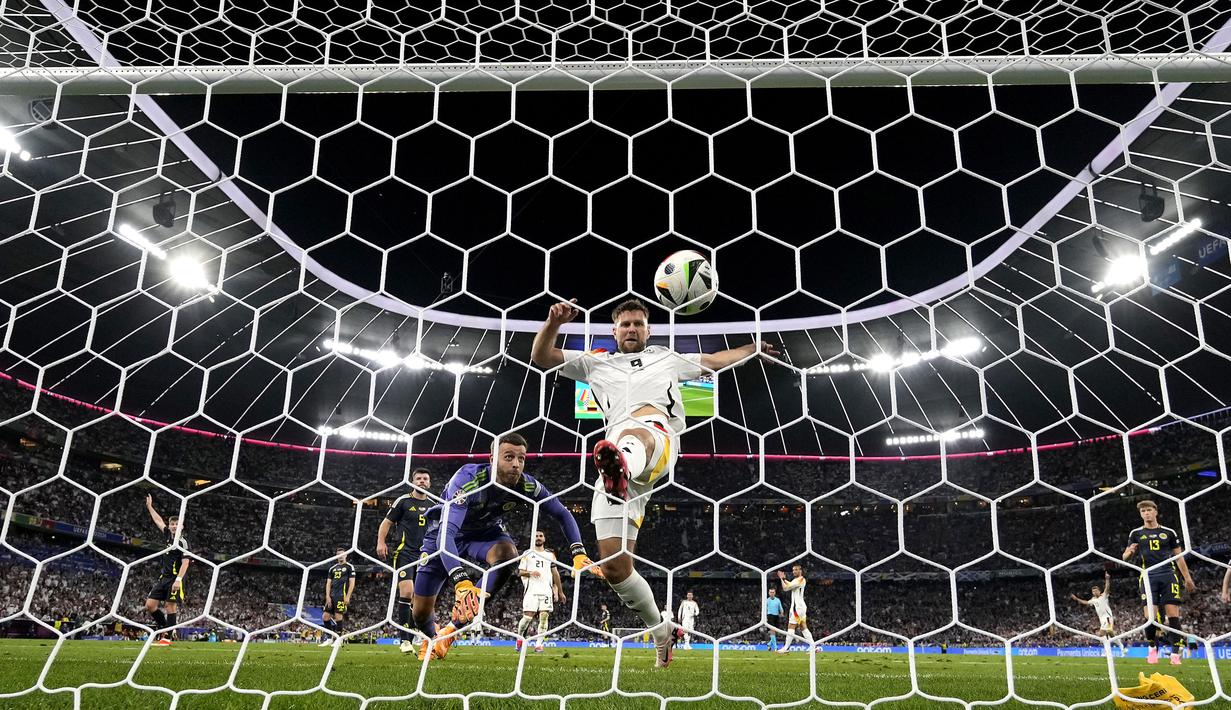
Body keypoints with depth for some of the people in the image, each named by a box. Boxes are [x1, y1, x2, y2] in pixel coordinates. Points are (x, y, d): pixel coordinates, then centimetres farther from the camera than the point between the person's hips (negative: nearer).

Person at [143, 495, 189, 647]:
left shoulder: (182, 542, -7)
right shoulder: (168, 536, 13)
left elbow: (185, 562, -14)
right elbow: (159, 521, 27)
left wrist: (179, 579, -22)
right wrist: (150, 507, 34)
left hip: (174, 579, -7)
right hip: (163, 577, 7)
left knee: (171, 606, -8)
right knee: (150, 605, 4)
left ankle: (167, 638, -4)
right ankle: (164, 626, 19)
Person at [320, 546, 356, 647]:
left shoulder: (349, 567, 2)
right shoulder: (332, 568, 18)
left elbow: (352, 583, -3)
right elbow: (328, 583, 15)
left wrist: (347, 597, -11)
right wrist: (327, 596, 2)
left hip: (342, 596, -6)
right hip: (332, 596, 6)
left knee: (338, 616, -10)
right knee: (325, 616, 0)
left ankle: (339, 638, 1)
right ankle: (329, 638, 10)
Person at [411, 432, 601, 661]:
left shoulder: (527, 486, -25)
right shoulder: (467, 480, -38)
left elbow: (562, 514, -10)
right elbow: (446, 533, -47)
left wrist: (579, 554, -24)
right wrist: (462, 583, -60)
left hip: (485, 531, 3)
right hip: (447, 531, -3)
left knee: (508, 554, -32)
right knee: (420, 612, -3)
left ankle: (451, 631, -15)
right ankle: (433, 636, 39)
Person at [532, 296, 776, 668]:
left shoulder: (667, 358, 35)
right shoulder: (596, 363, 31)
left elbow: (713, 360, 51)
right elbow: (540, 357, 22)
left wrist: (753, 348, 53)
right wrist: (554, 322, 4)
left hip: (660, 439, -2)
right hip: (616, 457, 2)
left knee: (636, 425, -43)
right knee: (614, 565, -6)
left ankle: (621, 464, -80)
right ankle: (663, 634, 16)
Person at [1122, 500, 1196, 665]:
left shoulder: (1169, 532, 14)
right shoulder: (1136, 533, 13)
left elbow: (1178, 556, 17)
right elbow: (1125, 557, 10)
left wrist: (1187, 578, 11)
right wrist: (1130, 551, -14)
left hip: (1168, 574, 0)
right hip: (1148, 575, 0)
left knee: (1173, 614, -9)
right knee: (1150, 616, -10)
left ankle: (1175, 653, -3)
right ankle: (1152, 648, 10)